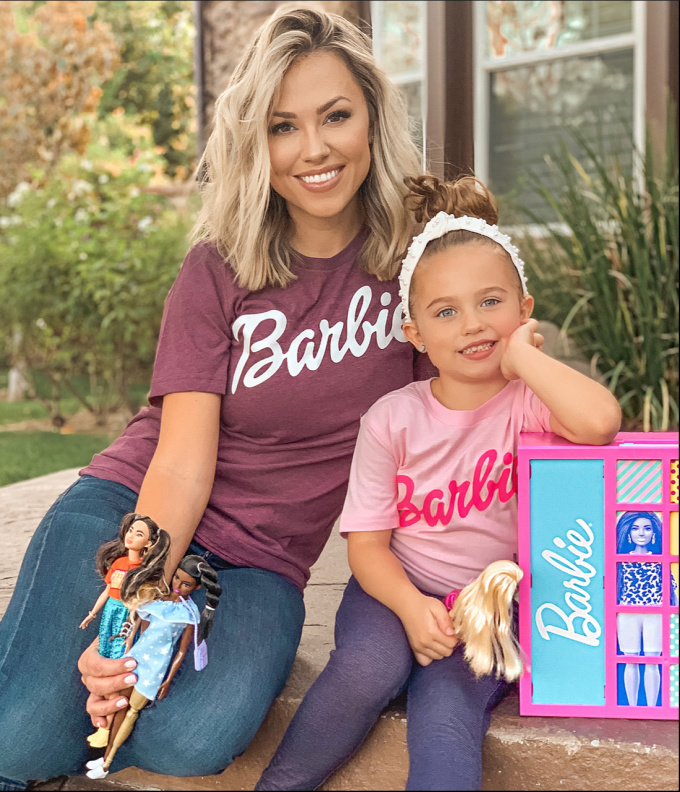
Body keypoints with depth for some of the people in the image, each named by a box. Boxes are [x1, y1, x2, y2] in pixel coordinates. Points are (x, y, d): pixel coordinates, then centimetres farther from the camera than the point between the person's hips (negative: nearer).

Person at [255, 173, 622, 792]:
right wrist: (412, 606, -21)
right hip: (398, 592, 2)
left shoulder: (530, 401, -8)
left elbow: (600, 421, -33)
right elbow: (367, 541, -2)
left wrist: (519, 354, -19)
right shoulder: (394, 418, -3)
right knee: (370, 665, -30)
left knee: (448, 713, -31)